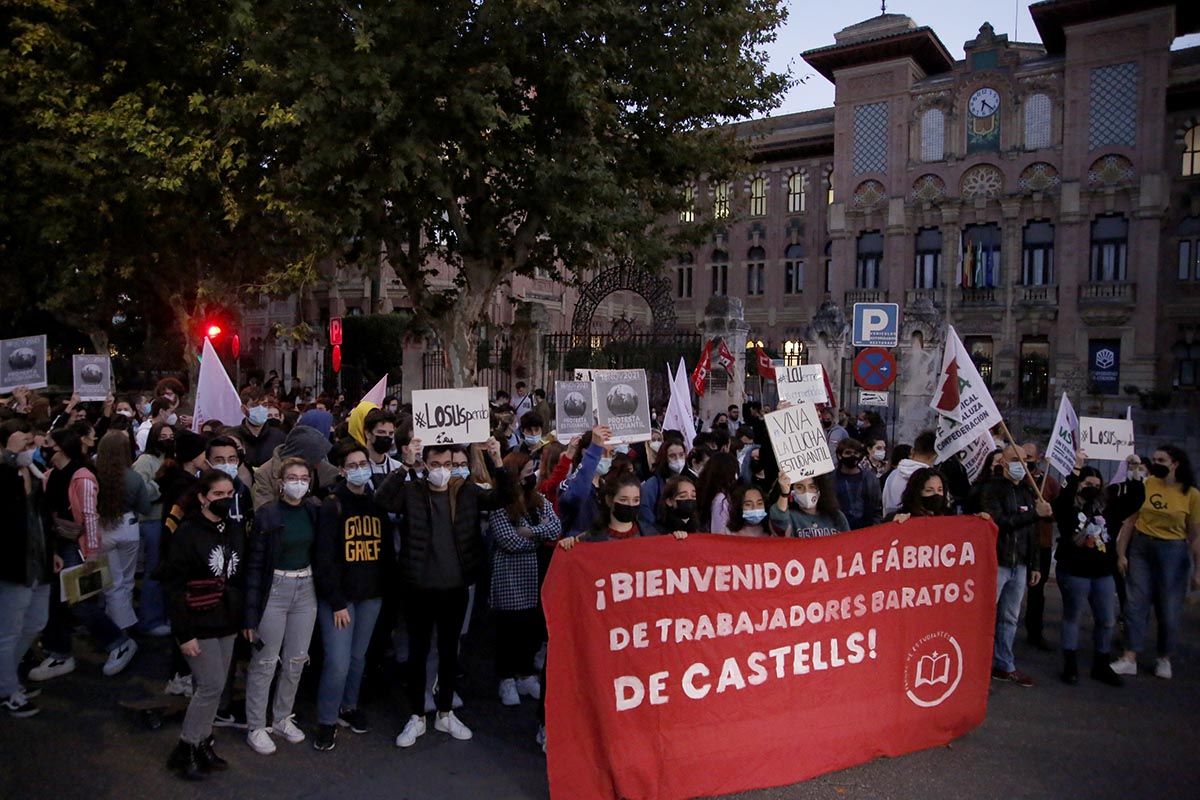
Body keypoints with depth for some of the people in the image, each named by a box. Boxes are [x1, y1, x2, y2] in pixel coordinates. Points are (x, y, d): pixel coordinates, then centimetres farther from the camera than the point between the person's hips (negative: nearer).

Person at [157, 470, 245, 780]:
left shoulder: (235, 530, 5)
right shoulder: (187, 533, -14)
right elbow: (173, 585, -15)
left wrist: (245, 618, 8)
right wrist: (184, 633, -17)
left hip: (226, 623, 6)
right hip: (198, 624, -6)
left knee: (214, 687, 11)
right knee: (212, 686, -5)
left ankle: (202, 744, 25)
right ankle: (185, 750, 12)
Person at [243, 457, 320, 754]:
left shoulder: (315, 511, 0)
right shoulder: (267, 514, -10)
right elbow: (254, 565, -9)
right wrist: (250, 614, -11)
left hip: (306, 590, 4)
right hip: (274, 590, -4)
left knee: (296, 660, 12)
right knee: (265, 661, 3)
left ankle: (282, 719, 30)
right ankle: (256, 728, 18)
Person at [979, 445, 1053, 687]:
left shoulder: (1028, 491, 14)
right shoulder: (992, 489, -6)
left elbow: (1032, 531, 17)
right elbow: (1000, 522, -18)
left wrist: (1033, 565, 16)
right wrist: (1034, 513, -22)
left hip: (1019, 565, 6)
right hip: (996, 563, -6)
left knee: (1010, 619, 13)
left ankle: (1004, 665, 23)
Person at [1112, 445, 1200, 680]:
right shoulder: (1145, 485, -4)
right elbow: (1130, 521, 1)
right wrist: (1121, 554, -1)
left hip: (1173, 553, -1)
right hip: (1140, 548, 1)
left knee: (1169, 608, 8)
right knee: (1136, 604, 3)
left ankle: (1164, 659, 27)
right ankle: (1130, 659, 8)